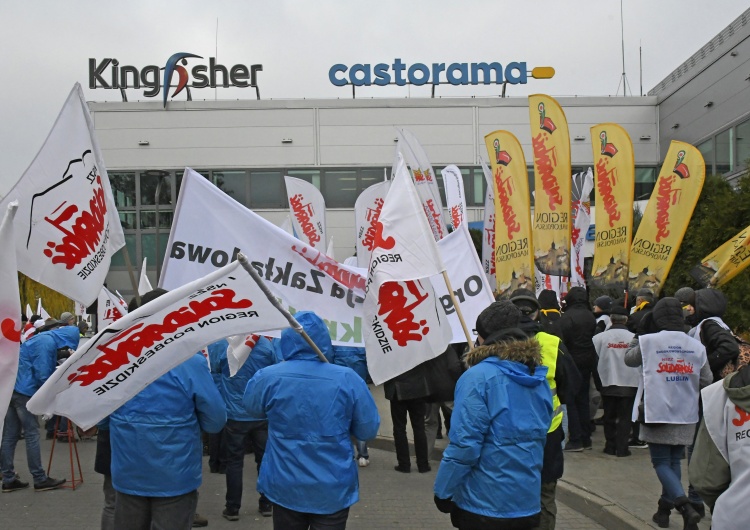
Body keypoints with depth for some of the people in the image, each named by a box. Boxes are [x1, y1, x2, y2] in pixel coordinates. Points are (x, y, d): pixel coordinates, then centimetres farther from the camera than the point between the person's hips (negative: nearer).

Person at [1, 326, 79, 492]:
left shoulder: (43, 339, 19)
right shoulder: (48, 343, -12)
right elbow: (42, 374, -16)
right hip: (24, 389, -9)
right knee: (32, 434, -3)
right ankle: (39, 480, 2)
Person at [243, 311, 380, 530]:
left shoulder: (267, 377, -12)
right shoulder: (348, 379, -13)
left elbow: (252, 409, 10)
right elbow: (368, 430, -4)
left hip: (285, 486, 1)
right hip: (334, 488, -1)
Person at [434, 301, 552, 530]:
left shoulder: (479, 377, -17)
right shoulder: (538, 378, 5)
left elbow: (464, 444, -19)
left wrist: (443, 491, -10)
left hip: (483, 504, -6)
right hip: (528, 503, 6)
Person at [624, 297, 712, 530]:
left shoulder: (647, 341, -10)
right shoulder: (696, 346, -1)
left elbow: (629, 359, 9)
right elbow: (706, 381, 5)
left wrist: (640, 334, 17)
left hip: (656, 413, -3)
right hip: (686, 416, 4)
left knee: (661, 463, 2)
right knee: (674, 461, 18)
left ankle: (685, 506, -17)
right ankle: (665, 508, 24)